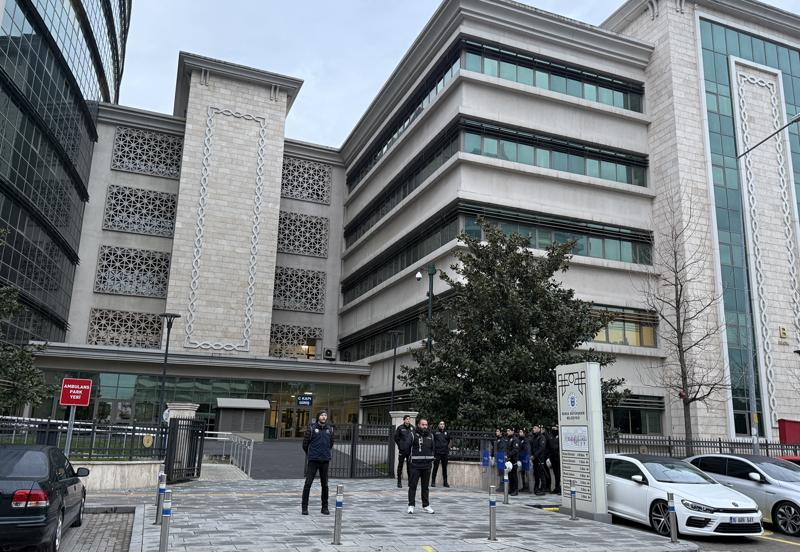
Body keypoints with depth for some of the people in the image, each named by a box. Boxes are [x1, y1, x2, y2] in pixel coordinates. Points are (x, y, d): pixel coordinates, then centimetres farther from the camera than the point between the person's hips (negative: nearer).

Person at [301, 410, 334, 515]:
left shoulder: (330, 429, 5)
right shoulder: (311, 428, -5)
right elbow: (305, 443, 3)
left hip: (325, 460, 3)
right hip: (313, 460, -3)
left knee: (325, 484, 8)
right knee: (308, 483, -3)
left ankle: (325, 507, 18)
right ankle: (304, 507, 6)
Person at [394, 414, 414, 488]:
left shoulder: (412, 428, 5)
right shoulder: (400, 428, -5)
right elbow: (396, 438, 2)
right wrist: (400, 445, 0)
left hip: (410, 450, 3)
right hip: (402, 450, -3)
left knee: (410, 466, 8)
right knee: (400, 466, 4)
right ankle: (399, 482, 12)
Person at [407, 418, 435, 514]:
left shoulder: (430, 436, 10)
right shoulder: (413, 435, -5)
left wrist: (431, 460, 11)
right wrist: (410, 459, -5)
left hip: (427, 466, 5)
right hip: (415, 465, -4)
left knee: (425, 486, 12)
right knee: (412, 486, -2)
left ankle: (426, 505, 19)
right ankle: (411, 505, 4)